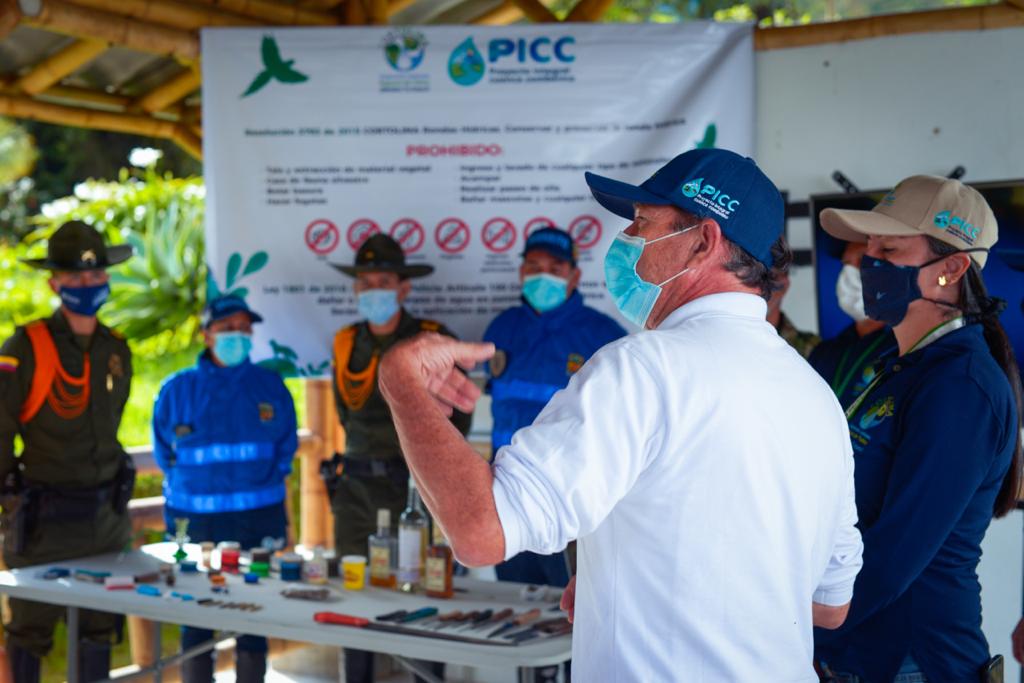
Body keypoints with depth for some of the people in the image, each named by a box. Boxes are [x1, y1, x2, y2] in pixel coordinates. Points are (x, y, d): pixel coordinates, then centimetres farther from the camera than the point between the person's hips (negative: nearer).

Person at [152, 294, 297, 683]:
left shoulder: (270, 387, 4)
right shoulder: (178, 389, 1)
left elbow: (285, 449, 13)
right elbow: (164, 452, 11)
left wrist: (264, 488, 7)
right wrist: (197, 489, 8)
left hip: (258, 520, 1)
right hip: (195, 521, -1)